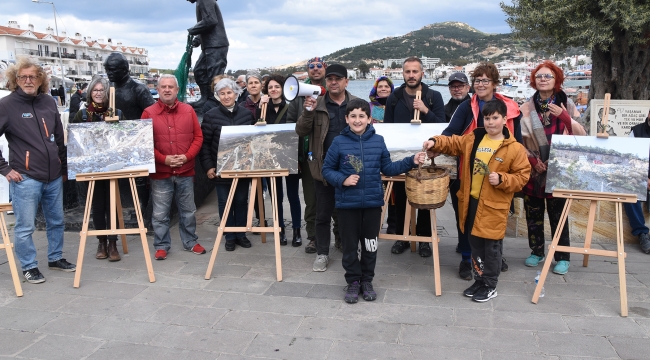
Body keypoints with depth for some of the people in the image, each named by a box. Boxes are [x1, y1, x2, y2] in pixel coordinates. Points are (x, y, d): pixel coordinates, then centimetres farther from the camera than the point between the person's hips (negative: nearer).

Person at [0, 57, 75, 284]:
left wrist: (64, 167, 16)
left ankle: (55, 258, 33)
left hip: (54, 176, 5)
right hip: (26, 178, -5)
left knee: (56, 221, 16)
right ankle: (29, 267, 19)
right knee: (25, 227, 4)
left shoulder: (48, 102, 8)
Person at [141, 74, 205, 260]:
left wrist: (187, 156, -11)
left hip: (185, 171, 2)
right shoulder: (149, 113, -3)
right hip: (160, 172, -2)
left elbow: (198, 137, 3)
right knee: (160, 213, 5)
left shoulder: (188, 110, 4)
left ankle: (191, 242, 27)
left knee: (188, 211, 13)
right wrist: (163, 159, -15)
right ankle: (161, 246, 18)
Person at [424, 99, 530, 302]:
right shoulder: (472, 139, 5)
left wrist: (502, 180, -21)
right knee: (475, 245, 16)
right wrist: (435, 143, -4)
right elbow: (452, 143, 15)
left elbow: (522, 176, -6)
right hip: (471, 202, 5)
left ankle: (490, 286, 22)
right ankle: (479, 280, 32)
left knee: (491, 247, 6)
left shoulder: (514, 148, -9)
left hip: (493, 206, -5)